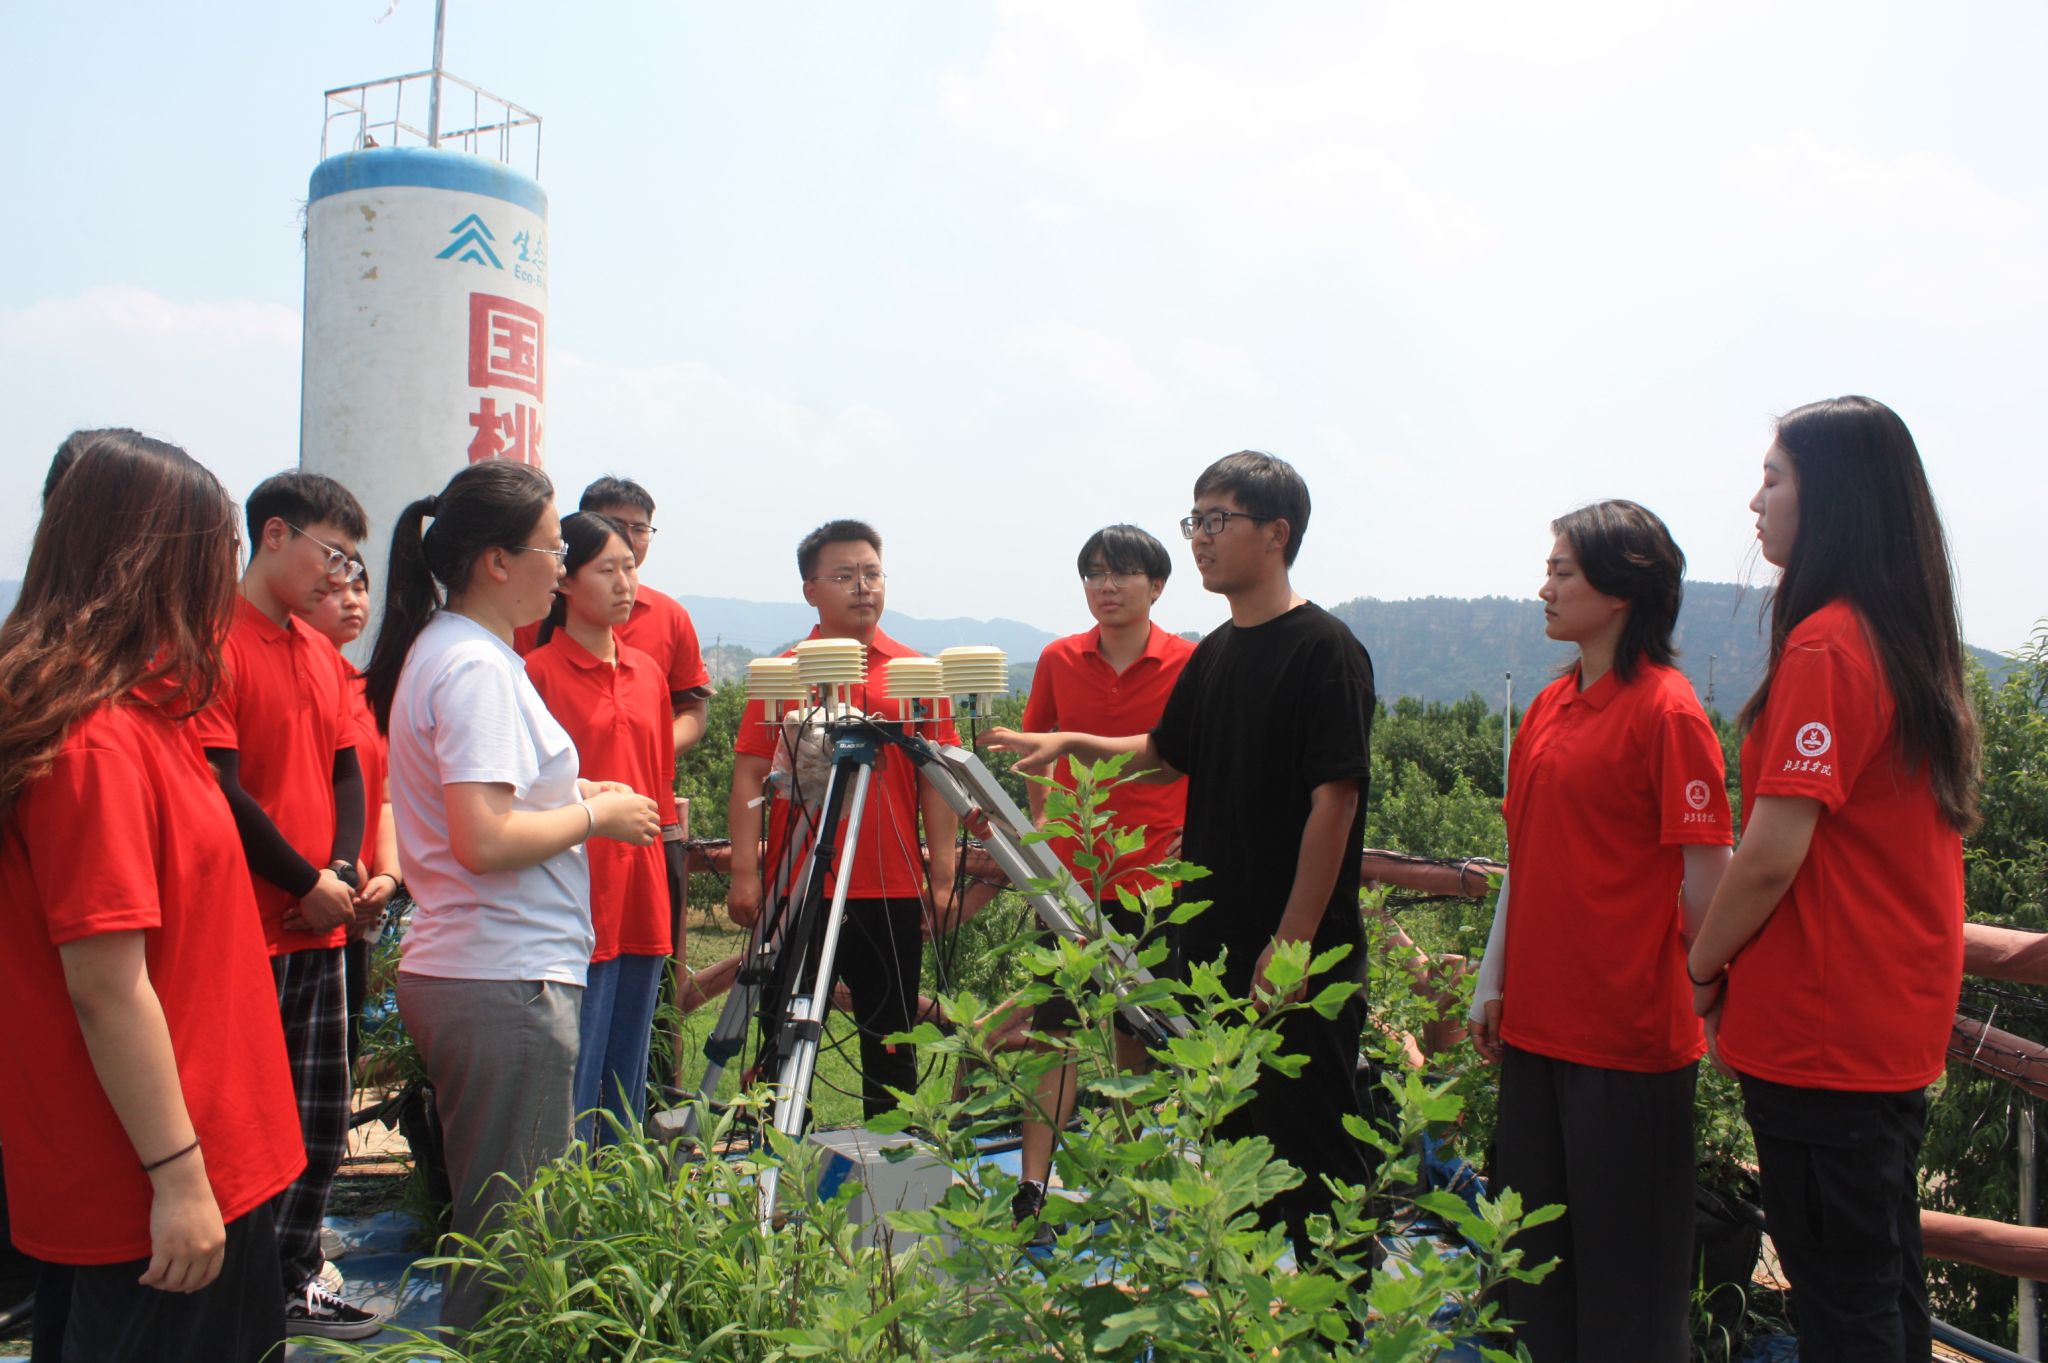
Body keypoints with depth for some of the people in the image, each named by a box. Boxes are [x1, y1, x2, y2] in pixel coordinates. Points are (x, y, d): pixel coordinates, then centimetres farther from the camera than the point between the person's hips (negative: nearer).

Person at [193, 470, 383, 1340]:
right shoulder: (214, 643, -13)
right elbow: (219, 789, -18)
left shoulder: (321, 655, 13)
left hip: (319, 927, 8)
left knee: (322, 1124, 16)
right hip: (248, 933, -8)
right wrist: (307, 884, -12)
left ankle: (297, 1277, 31)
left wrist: (343, 870, -3)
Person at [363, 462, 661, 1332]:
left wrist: (572, 798, 13)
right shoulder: (476, 666, -17)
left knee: (493, 1218, 21)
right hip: (507, 983, -10)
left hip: (457, 970, 10)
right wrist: (594, 815, -12)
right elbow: (485, 840, -26)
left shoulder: (441, 648, 13)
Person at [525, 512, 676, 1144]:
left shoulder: (647, 672, 13)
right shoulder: (538, 672, -7)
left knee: (628, 1084, 15)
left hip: (641, 901, 7)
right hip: (577, 904, -6)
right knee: (572, 1090, -2)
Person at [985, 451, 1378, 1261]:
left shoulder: (1323, 649, -12)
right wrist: (1073, 745, 10)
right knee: (1232, 1146, 17)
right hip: (1216, 952, 8)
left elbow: (1334, 800, -17)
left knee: (1313, 1155, 2)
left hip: (1299, 961, -8)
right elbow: (1165, 755, 24)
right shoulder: (1214, 655, 12)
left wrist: (1292, 945, -18)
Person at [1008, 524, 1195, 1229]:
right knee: (1057, 1027, -1)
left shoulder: (1190, 664, -4)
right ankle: (1033, 1181, 3)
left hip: (1158, 876, -1)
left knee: (1142, 1034, 10)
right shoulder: (1058, 660, 3)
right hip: (1072, 874, 2)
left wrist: (1190, 838, -7)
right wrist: (1040, 820, 8)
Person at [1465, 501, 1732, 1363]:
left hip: (1630, 1026, -7)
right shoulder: (1549, 706, 10)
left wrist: (1713, 1002, -10)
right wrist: (1494, 978, 15)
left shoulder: (1666, 711, -13)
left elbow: (1707, 878, -12)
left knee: (1626, 1262, 7)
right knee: (1537, 1247, 17)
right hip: (1537, 1021, 7)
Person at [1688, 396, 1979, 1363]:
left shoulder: (1824, 648, -19)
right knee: (1888, 1281, 20)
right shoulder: (1914, 643, 9)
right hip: (1901, 1024, 9)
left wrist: (1703, 969, -5)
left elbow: (1771, 856, -22)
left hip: (1821, 1031, -9)